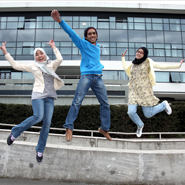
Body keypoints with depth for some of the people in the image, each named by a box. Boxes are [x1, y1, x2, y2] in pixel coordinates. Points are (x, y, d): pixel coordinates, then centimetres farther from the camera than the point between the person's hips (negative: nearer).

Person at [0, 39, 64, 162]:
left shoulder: (52, 65, 18)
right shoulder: (33, 66, 14)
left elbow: (60, 59, -1)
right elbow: (16, 65, 10)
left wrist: (54, 47, 8)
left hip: (50, 97, 2)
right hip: (38, 94, -2)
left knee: (47, 123, -7)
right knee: (38, 116, -26)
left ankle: (40, 150, 5)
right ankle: (15, 133, -4)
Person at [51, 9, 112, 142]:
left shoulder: (98, 47, 22)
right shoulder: (83, 44, 7)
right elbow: (71, 32, -6)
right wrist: (60, 21, -17)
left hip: (98, 77, 5)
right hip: (86, 76, -5)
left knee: (105, 103, 3)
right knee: (77, 102, -12)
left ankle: (104, 129, 17)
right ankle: (69, 128, -3)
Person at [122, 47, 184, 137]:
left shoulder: (147, 62, 3)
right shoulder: (133, 64, 17)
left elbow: (162, 66, 2)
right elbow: (125, 68, 35)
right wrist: (123, 57, 36)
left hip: (144, 91, -4)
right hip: (133, 92, 4)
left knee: (148, 114, -1)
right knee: (131, 112, -12)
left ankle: (164, 105, 29)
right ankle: (140, 125, 20)